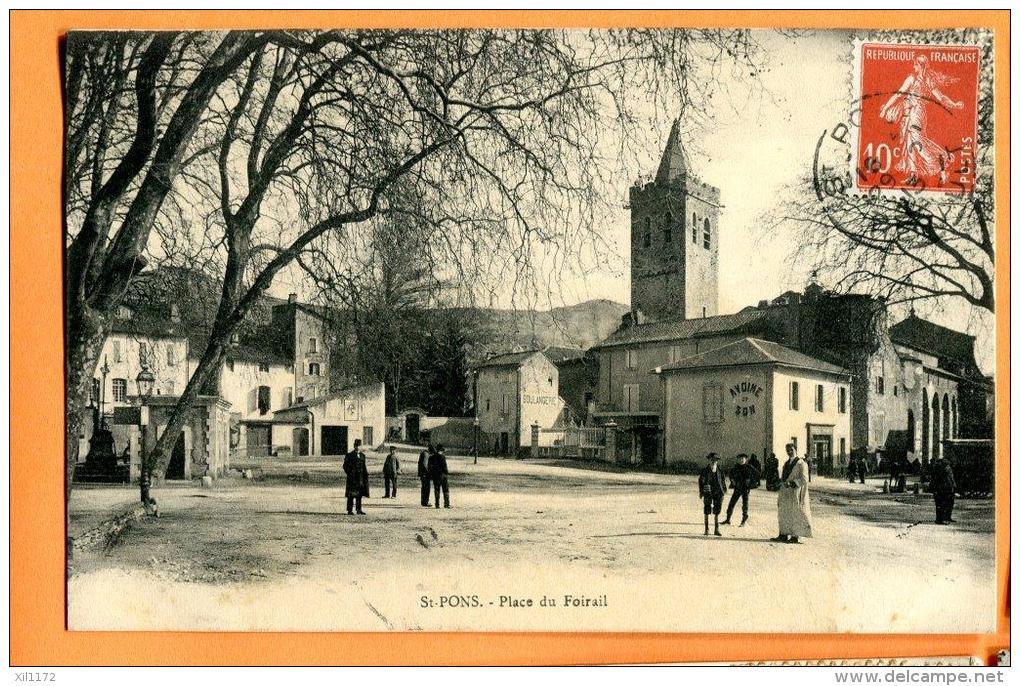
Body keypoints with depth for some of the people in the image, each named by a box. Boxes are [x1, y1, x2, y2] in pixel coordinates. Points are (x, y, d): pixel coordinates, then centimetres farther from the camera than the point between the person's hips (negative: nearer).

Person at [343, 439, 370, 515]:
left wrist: (366, 474, 6)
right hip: (352, 478, -5)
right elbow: (345, 466, -4)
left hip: (360, 478, 5)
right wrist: (350, 474, -13)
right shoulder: (349, 455, -3)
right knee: (351, 495, -3)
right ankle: (350, 510, 1)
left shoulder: (362, 455, 13)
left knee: (359, 494, 9)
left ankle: (359, 509, 16)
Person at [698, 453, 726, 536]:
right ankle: (706, 529, 9)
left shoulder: (720, 471, 5)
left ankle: (717, 529, 13)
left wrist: (724, 490, 14)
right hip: (708, 493, -2)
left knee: (717, 511, 5)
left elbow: (723, 481, 15)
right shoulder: (705, 471, -3)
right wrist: (701, 492, -2)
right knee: (707, 511, 0)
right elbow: (700, 481, 1)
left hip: (718, 492, 2)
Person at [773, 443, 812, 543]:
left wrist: (791, 483, -22)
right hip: (785, 491, 7)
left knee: (796, 514, -2)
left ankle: (796, 536, 3)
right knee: (784, 513, 7)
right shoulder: (786, 463, 15)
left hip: (795, 492, -7)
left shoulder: (801, 464, -7)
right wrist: (781, 479, 0)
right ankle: (784, 535, 11)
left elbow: (803, 479, -13)